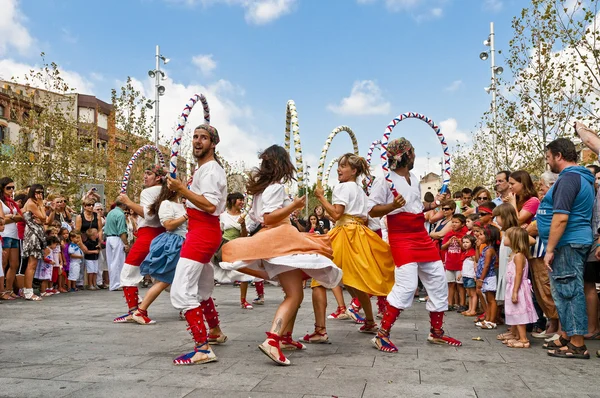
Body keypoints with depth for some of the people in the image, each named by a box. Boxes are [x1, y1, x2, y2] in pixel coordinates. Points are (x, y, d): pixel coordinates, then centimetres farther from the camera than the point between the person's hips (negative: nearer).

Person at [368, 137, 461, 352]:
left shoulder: (414, 179, 16)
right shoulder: (385, 180, -8)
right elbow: (373, 211, -11)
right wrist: (392, 205, -27)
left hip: (422, 236, 8)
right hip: (402, 238, -8)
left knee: (438, 280, 10)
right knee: (407, 284, -19)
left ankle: (436, 332, 26)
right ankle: (382, 335, -8)